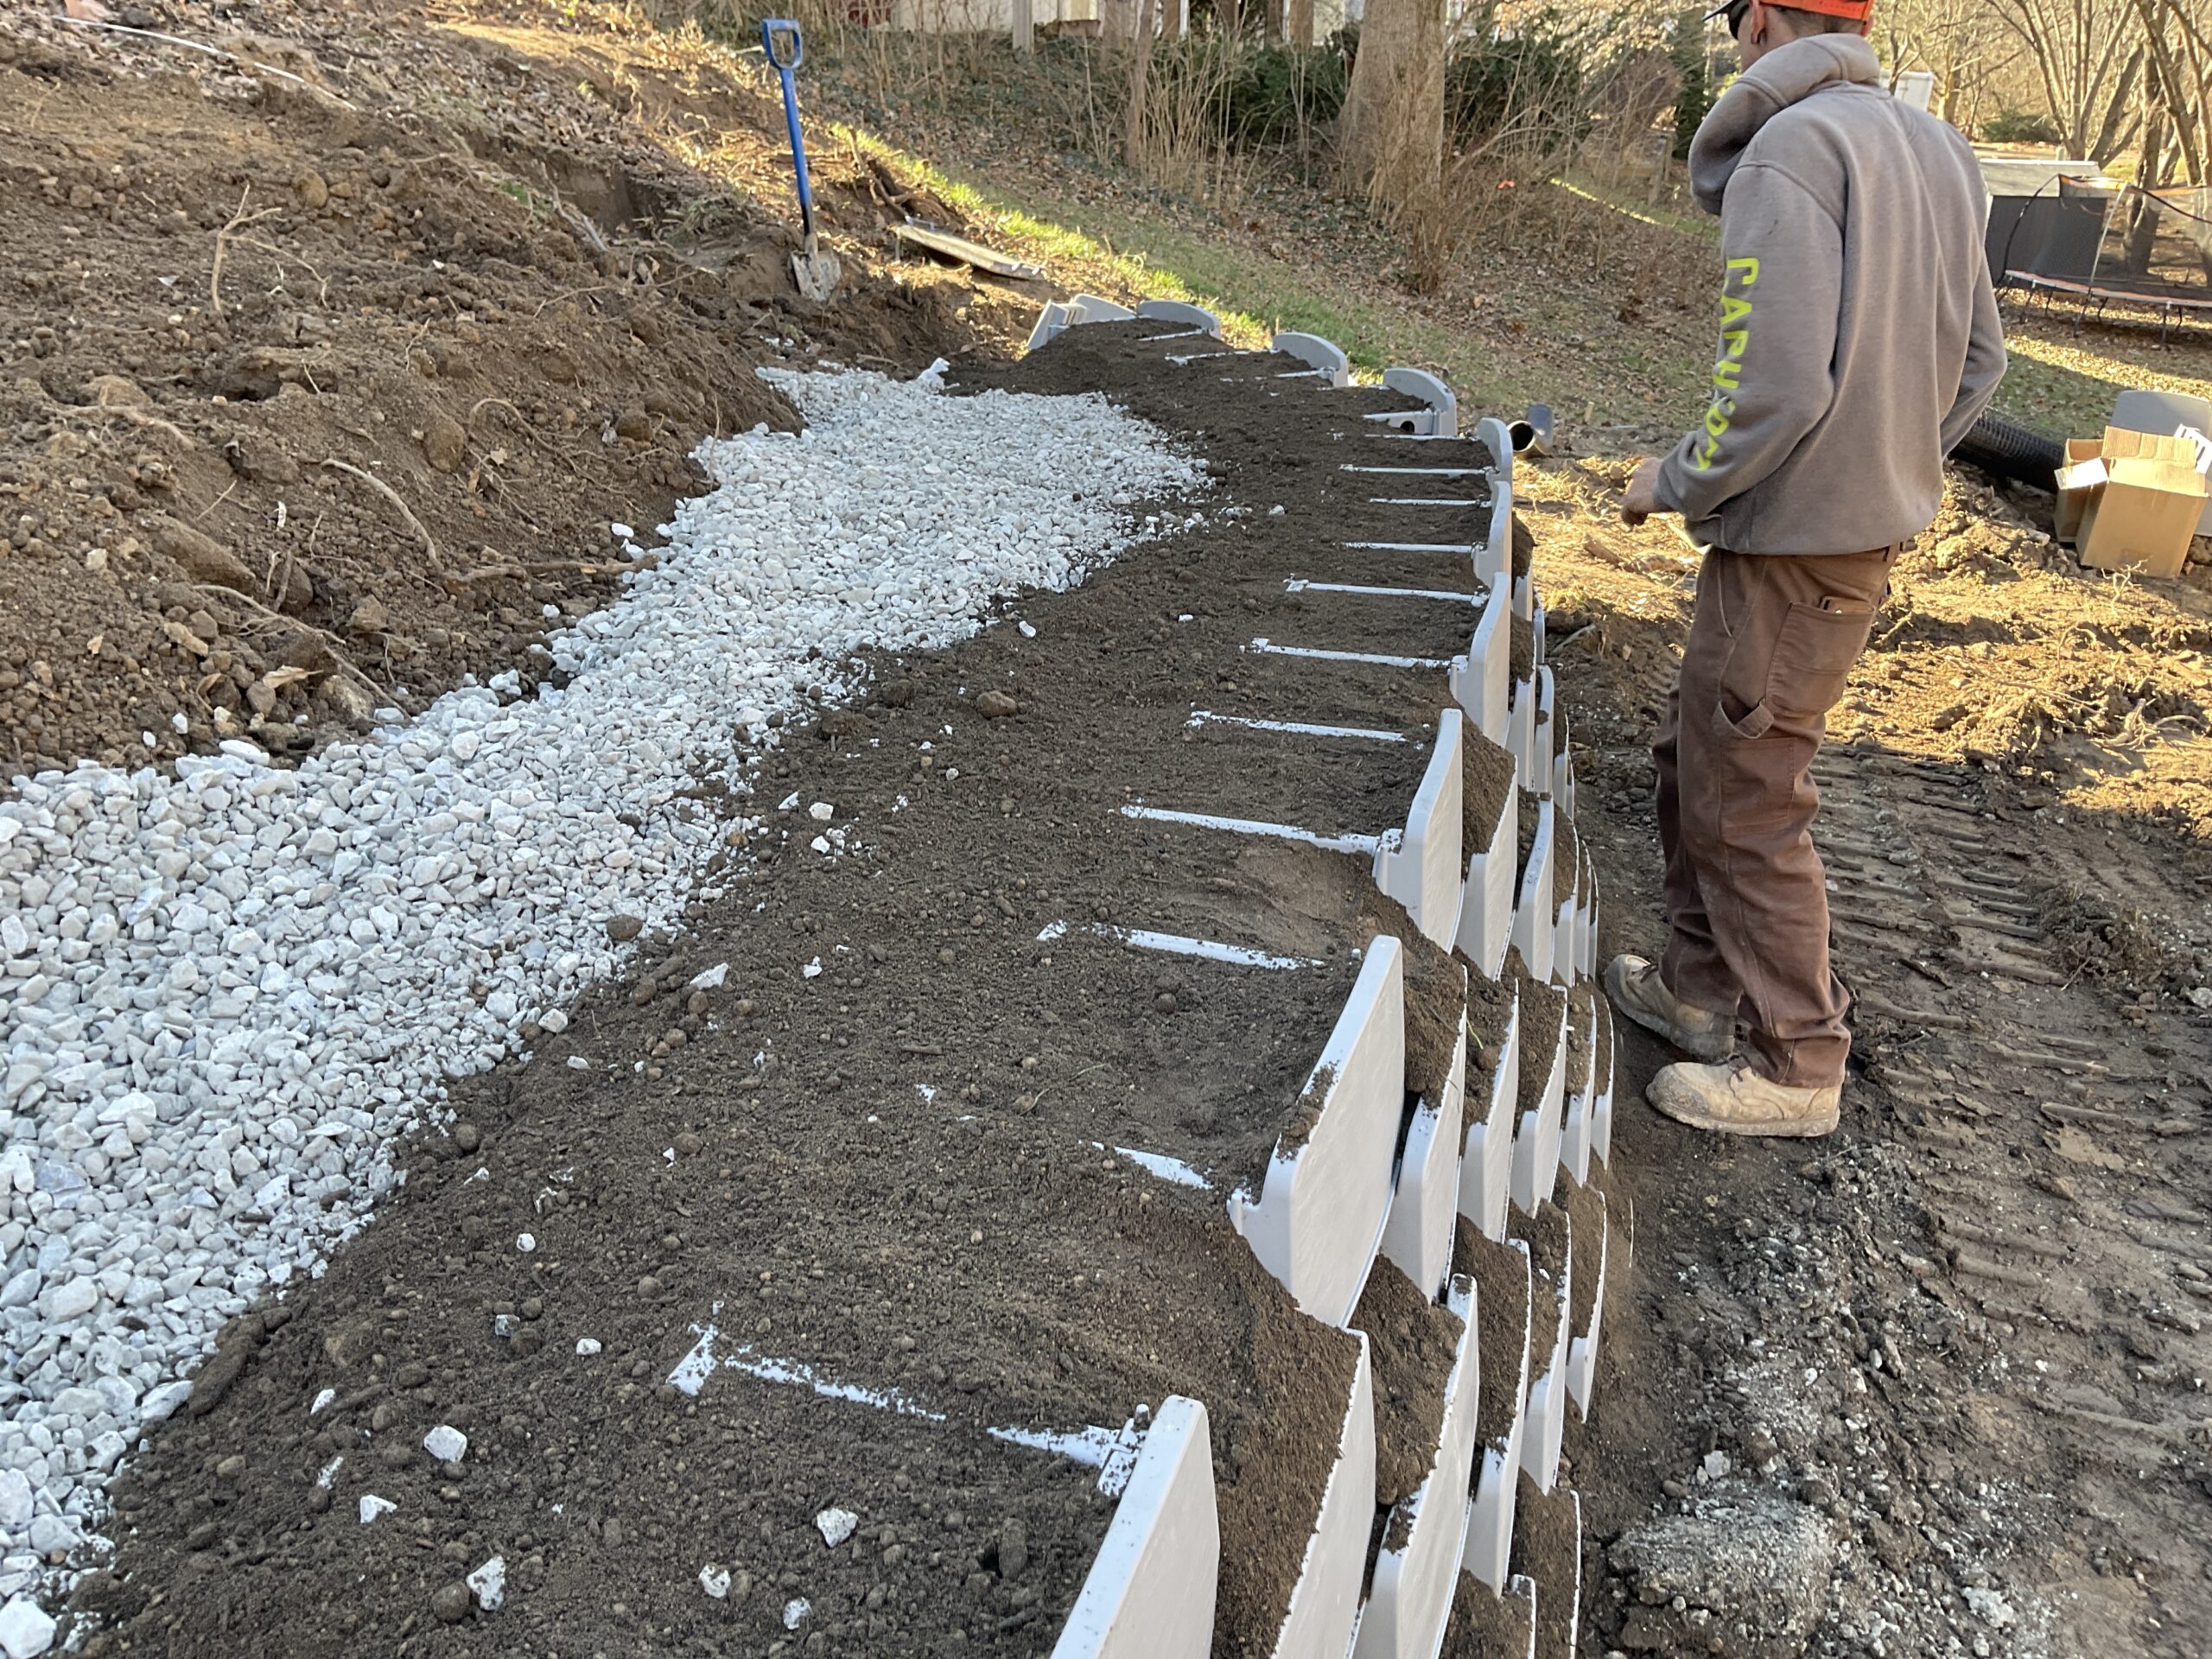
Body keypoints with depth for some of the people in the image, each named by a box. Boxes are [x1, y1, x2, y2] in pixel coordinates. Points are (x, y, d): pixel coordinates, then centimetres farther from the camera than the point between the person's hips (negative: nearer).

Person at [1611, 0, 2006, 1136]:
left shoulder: (1787, 151, -16)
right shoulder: (1935, 150, 12)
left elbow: (1778, 384, -25)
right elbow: (1977, 361, 14)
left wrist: (1677, 484, -10)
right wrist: (1890, 470, 19)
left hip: (1793, 546, -9)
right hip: (1875, 521, 9)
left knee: (1744, 802, 2)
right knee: (1695, 755, 19)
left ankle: (1797, 1065, 16)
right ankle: (1695, 986, 32)